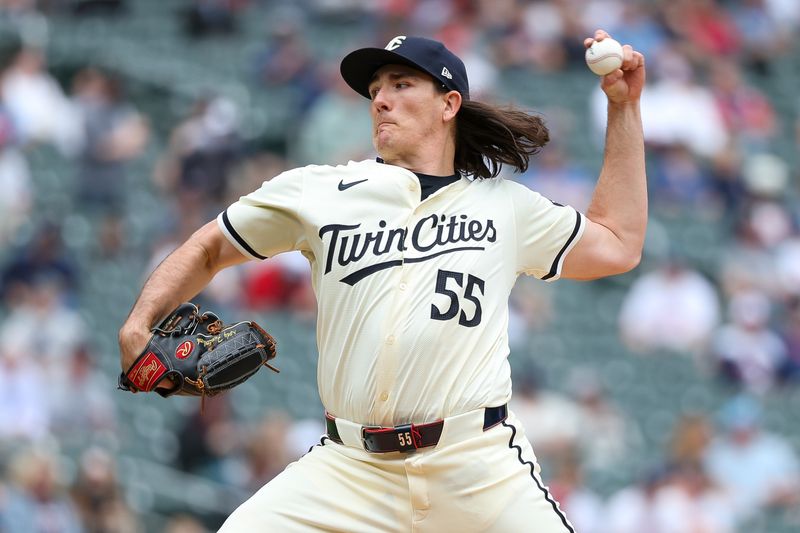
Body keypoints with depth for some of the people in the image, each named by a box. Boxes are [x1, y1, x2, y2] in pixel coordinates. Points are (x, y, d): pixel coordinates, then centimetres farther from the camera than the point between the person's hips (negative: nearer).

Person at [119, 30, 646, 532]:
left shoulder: (505, 205, 15)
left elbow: (617, 246, 20)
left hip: (480, 471, 0)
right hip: (348, 471, 0)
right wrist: (139, 327, 0)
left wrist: (624, 106, 19)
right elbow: (209, 249, 18)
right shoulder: (318, 193, 11)